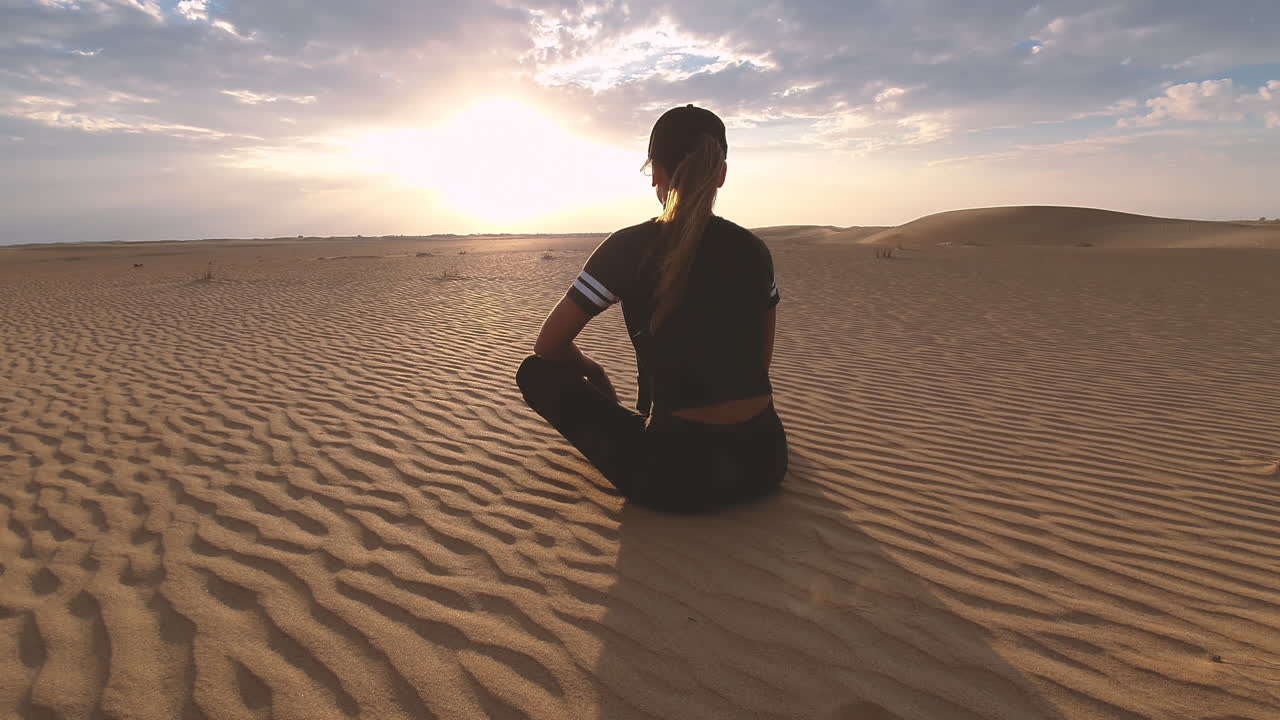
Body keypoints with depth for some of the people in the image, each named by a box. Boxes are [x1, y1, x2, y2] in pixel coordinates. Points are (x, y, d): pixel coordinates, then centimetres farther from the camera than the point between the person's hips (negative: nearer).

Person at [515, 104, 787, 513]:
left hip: (678, 477, -6)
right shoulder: (753, 250, 3)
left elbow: (548, 346, -4)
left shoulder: (628, 248, -10)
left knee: (537, 374, 8)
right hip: (763, 464, 6)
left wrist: (595, 374, 16)